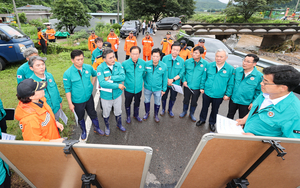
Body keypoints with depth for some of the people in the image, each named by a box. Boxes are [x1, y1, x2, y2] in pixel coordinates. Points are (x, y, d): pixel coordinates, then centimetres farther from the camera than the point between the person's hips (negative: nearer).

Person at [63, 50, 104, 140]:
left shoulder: (89, 67, -10)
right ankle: (83, 131, 46)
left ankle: (97, 128, 44)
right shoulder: (67, 73, -19)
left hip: (89, 98, 2)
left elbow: (95, 74, 14)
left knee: (93, 114, 20)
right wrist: (70, 103, -9)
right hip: (77, 101, -2)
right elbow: (68, 90, -11)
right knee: (80, 117, 20)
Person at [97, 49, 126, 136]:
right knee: (106, 114, 20)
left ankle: (119, 124, 52)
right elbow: (102, 83, -29)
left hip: (117, 94, 2)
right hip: (106, 95, -2)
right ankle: (107, 127, 49)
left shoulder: (118, 65, -10)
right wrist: (118, 85, -28)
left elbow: (122, 77, -24)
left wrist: (110, 77, -29)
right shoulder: (100, 68, -19)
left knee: (118, 112, 23)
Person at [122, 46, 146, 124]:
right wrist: (126, 81, -2)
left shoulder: (143, 62, -12)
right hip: (128, 88, -2)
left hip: (139, 88, 2)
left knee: (137, 103, 22)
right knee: (128, 103, 19)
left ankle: (136, 115, 49)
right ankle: (128, 116, 45)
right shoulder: (125, 63, -18)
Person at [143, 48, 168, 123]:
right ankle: (147, 113, 49)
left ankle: (156, 115, 44)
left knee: (157, 103, 17)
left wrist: (164, 89, -2)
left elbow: (165, 79, -6)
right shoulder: (146, 64, -15)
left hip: (158, 89, -1)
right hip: (147, 88, 1)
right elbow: (143, 74, 2)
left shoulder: (164, 66, -14)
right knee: (147, 101, 22)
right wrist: (145, 82, 1)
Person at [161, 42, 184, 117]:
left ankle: (170, 110, 42)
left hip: (175, 83, 1)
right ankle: (163, 109, 41)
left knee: (173, 98, 18)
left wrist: (173, 79, -19)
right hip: (165, 82, -1)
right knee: (164, 97, 16)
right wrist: (167, 79, -18)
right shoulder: (165, 58, -10)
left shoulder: (181, 60, -8)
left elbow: (181, 73, -9)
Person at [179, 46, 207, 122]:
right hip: (187, 86, 1)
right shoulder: (187, 62, -6)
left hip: (197, 87, -1)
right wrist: (184, 80, -8)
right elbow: (183, 72, 5)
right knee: (186, 100, 18)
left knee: (194, 102, 16)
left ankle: (191, 114, 40)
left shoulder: (205, 63, -9)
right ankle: (184, 111, 43)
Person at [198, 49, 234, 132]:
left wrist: (228, 94, -5)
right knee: (204, 107, 19)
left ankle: (212, 123, 40)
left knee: (215, 110, 18)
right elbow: (204, 78, 5)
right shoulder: (209, 66, -5)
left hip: (219, 96, -1)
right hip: (207, 93, 1)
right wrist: (202, 87, 5)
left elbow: (231, 84, -4)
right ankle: (202, 119, 41)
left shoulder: (230, 69, -11)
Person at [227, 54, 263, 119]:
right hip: (233, 99, 3)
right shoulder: (237, 70, -7)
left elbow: (259, 91, -8)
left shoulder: (259, 76, -16)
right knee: (229, 117, 22)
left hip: (245, 104, -3)